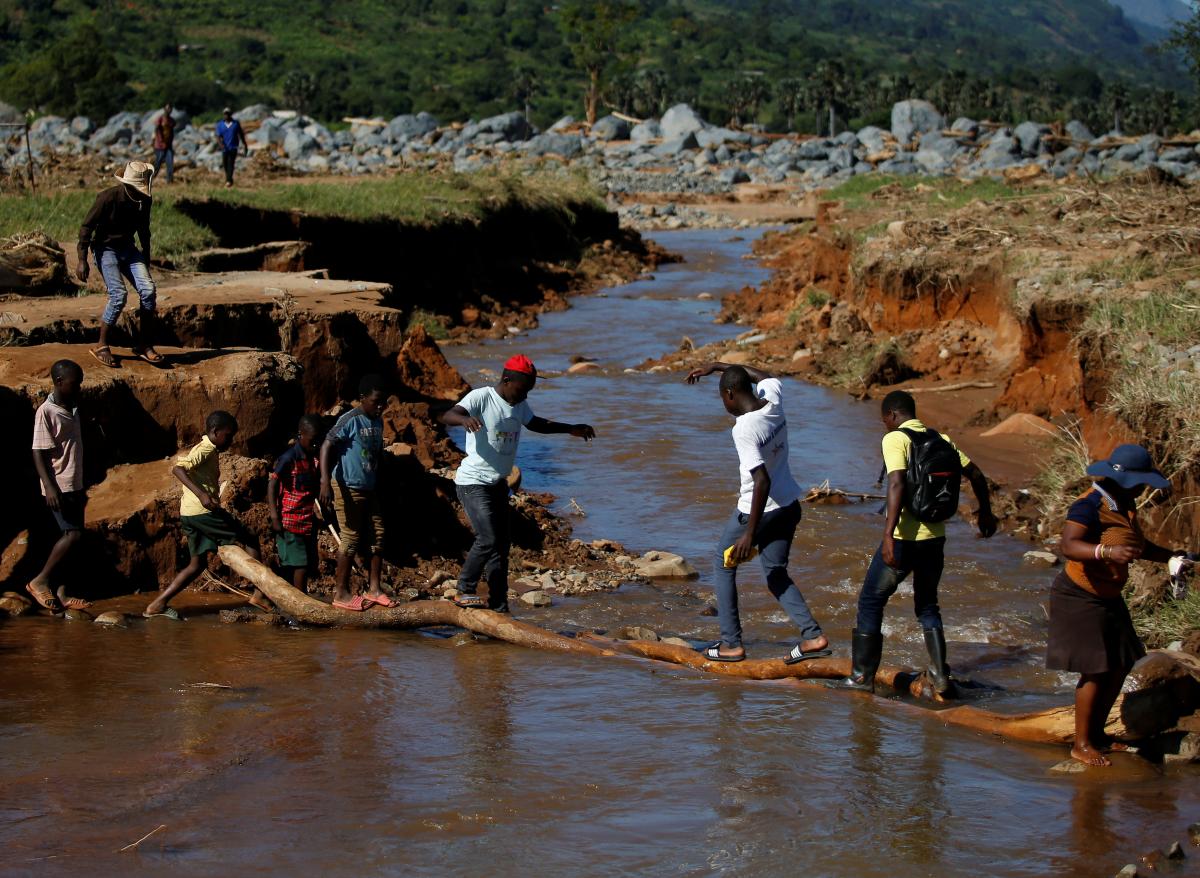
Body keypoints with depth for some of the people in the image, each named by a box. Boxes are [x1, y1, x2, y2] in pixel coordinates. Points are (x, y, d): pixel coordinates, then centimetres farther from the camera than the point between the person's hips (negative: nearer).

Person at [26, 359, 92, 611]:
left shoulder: (72, 409, 13)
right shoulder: (46, 412, -13)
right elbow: (39, 453, -16)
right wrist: (49, 487, -24)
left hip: (74, 486, 9)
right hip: (59, 487, -9)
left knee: (70, 537, 7)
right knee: (73, 534, -15)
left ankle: (63, 593, 11)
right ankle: (40, 582, -5)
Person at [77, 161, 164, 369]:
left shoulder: (145, 201, -2)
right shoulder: (108, 198, -20)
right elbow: (86, 227, -14)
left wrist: (146, 260, 22)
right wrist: (82, 260, -17)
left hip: (127, 248, 6)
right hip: (105, 248, -6)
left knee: (148, 290, -13)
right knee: (118, 294, -21)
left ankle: (144, 345, -2)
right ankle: (102, 347, -7)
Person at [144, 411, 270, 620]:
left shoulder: (207, 450, 21)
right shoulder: (205, 450, -9)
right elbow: (177, 469, -22)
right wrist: (202, 494, -30)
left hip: (189, 514, 10)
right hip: (202, 510, -10)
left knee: (198, 564, 12)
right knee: (249, 540, -2)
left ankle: (157, 605, 4)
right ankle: (260, 594, -7)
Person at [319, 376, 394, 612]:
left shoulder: (378, 422, 10)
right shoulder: (350, 420, -15)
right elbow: (327, 446, -23)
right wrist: (325, 482, -33)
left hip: (369, 489, 8)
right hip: (348, 487, -8)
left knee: (377, 537, 6)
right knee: (351, 539, -5)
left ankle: (374, 588, 14)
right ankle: (341, 592, 2)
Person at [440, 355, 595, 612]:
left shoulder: (519, 404, 8)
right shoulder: (480, 398, -17)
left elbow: (535, 423, 29)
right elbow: (447, 417, -33)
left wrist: (570, 429, 21)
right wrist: (464, 418, -55)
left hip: (498, 484, 8)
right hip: (473, 482, -8)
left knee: (501, 544, 9)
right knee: (488, 539, -20)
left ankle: (499, 608, 14)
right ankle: (465, 591, -5)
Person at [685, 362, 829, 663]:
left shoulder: (744, 429, -25)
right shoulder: (773, 402, -3)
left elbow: (762, 481, -31)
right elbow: (765, 377, 23)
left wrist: (750, 533, -28)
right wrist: (716, 366, 27)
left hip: (757, 510, -7)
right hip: (789, 505, 7)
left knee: (723, 565, 13)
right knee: (776, 574, 16)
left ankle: (731, 643, 11)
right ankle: (813, 635, -1)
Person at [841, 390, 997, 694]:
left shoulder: (896, 439, -11)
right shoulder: (941, 440, 8)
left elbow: (897, 483, -24)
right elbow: (975, 475, 13)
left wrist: (888, 535, -29)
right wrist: (985, 513, 29)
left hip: (904, 540, -6)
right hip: (935, 540, 6)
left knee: (870, 603, 10)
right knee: (927, 606, 22)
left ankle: (862, 676, 12)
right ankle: (940, 674, 12)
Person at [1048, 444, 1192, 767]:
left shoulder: (1125, 504, 7)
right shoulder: (1089, 506, -23)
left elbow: (1138, 546, 19)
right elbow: (1068, 546, -36)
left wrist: (1170, 556, 3)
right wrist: (1107, 552, -51)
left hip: (1108, 597, 9)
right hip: (1080, 598, -9)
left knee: (1120, 666, 12)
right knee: (1095, 671, -9)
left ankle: (1096, 732, 27)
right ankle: (1081, 745, 2)